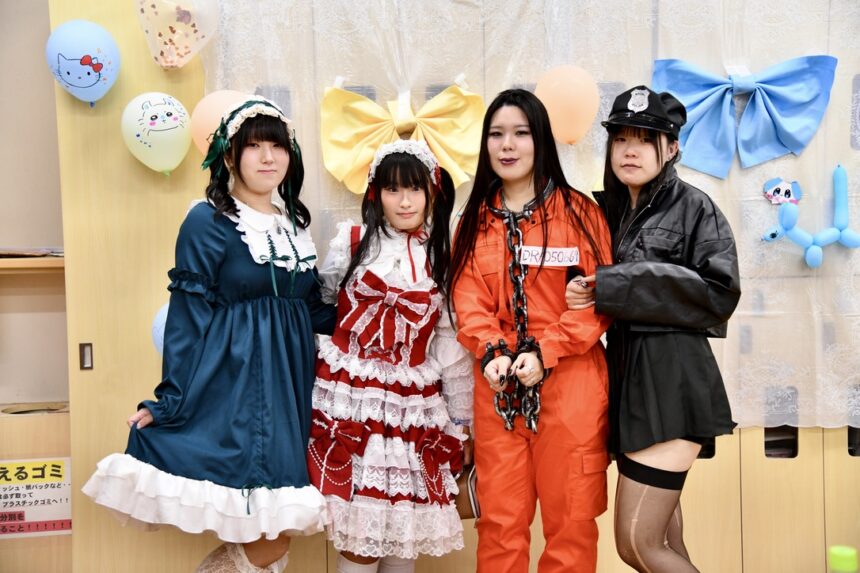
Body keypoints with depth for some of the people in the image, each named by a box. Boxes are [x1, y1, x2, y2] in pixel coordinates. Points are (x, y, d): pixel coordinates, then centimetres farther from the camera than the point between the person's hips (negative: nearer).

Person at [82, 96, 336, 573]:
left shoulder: (294, 223, 14)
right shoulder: (206, 222, -6)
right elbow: (188, 320, -9)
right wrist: (170, 401, -11)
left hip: (288, 388, 7)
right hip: (231, 390, -7)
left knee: (277, 532, 6)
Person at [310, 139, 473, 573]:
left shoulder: (443, 257, 6)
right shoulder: (351, 242, 1)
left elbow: (452, 343, 8)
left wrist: (461, 419, 10)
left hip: (414, 406, 2)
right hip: (350, 399, -2)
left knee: (407, 526, 8)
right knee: (357, 526, -1)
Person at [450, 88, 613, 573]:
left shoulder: (579, 211, -1)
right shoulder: (475, 219, 10)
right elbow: (469, 300, 3)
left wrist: (545, 352, -16)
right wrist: (490, 352, -14)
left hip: (569, 384, -3)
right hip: (497, 387, 3)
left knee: (570, 519, 7)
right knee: (499, 519, 10)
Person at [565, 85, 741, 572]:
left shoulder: (693, 207, -5)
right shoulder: (606, 209, 12)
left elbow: (719, 293, -16)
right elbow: (588, 288, 18)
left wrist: (613, 288, -17)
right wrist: (582, 291, -6)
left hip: (672, 381, -6)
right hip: (626, 375, 6)